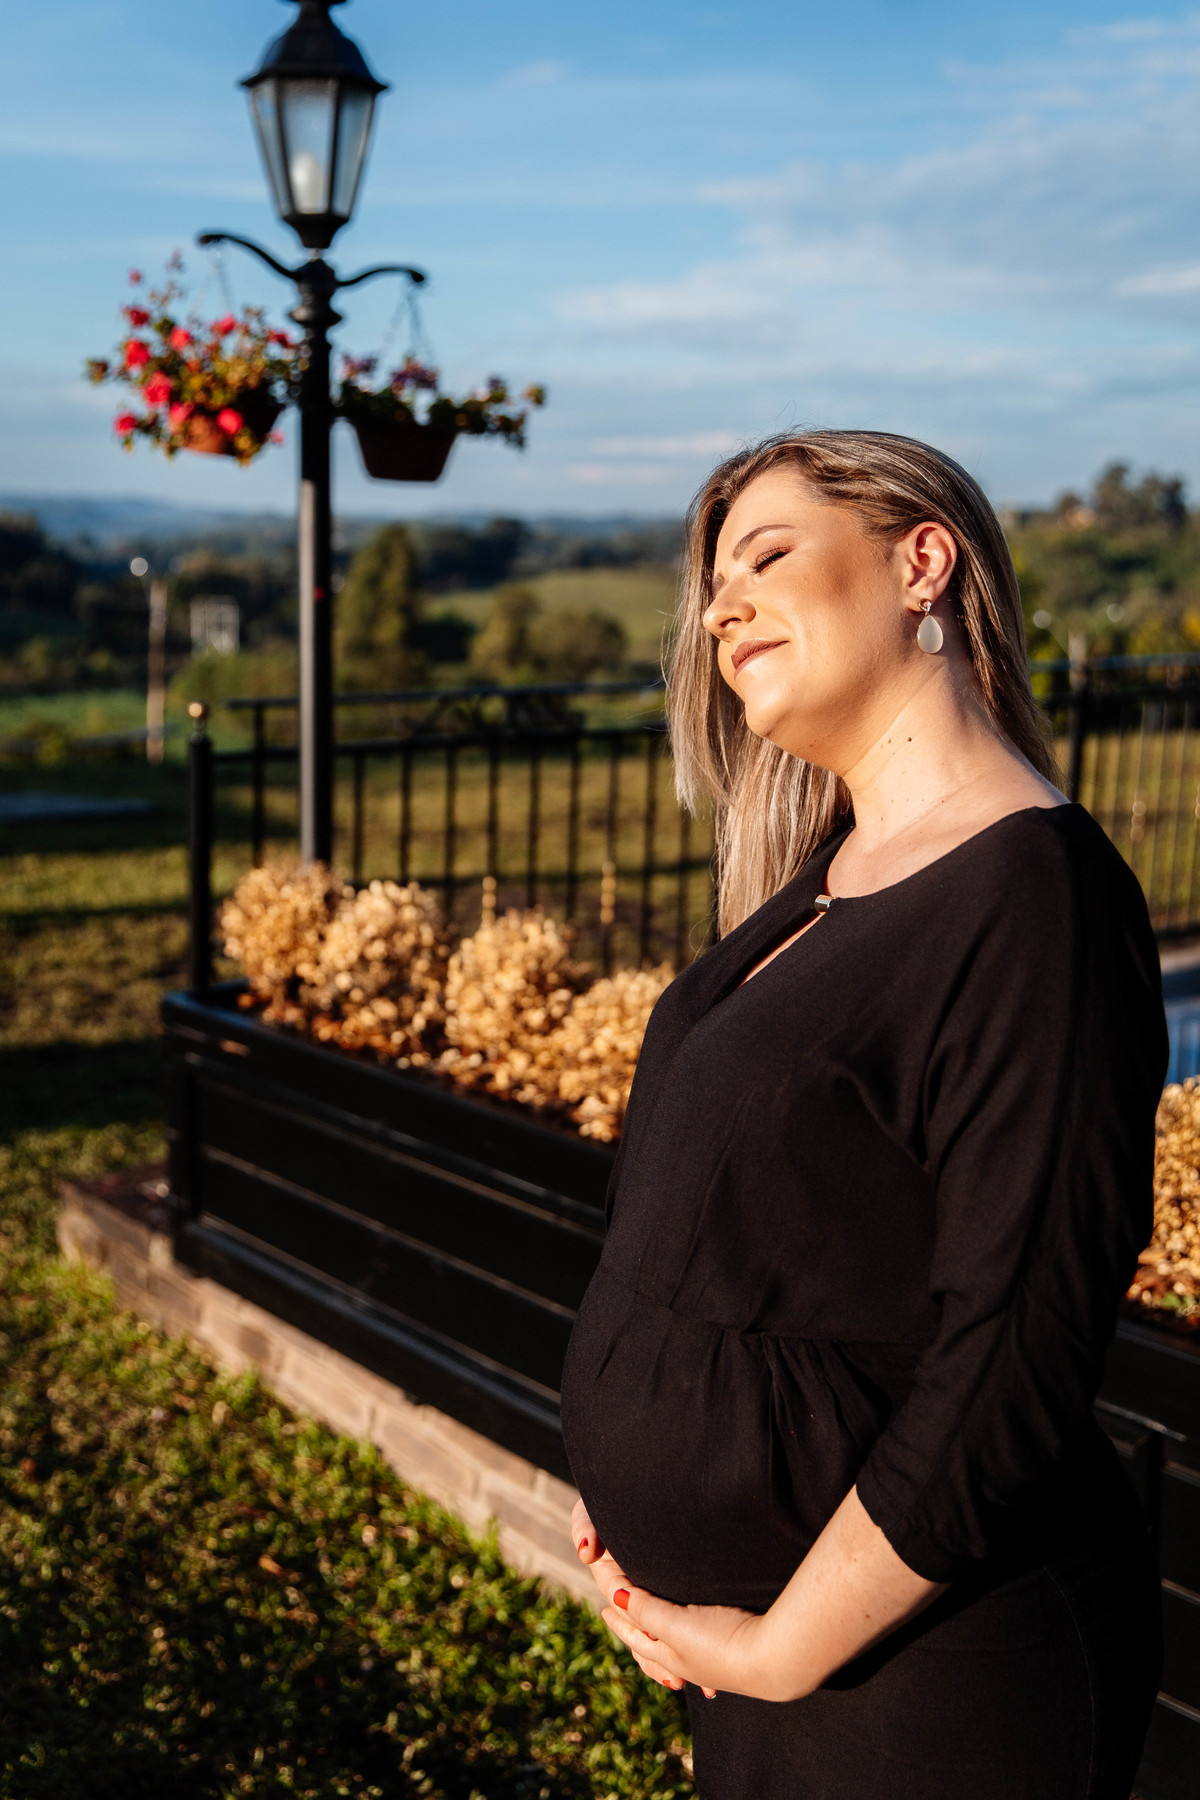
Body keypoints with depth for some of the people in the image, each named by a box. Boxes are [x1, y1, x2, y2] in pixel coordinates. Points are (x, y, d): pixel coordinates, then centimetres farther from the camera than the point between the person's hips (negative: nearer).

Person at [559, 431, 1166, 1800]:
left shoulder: (1031, 893, -22)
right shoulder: (830, 883, 5)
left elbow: (1013, 1367, -25)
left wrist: (778, 1653, -18)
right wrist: (647, 1492, 4)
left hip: (912, 1680, -7)